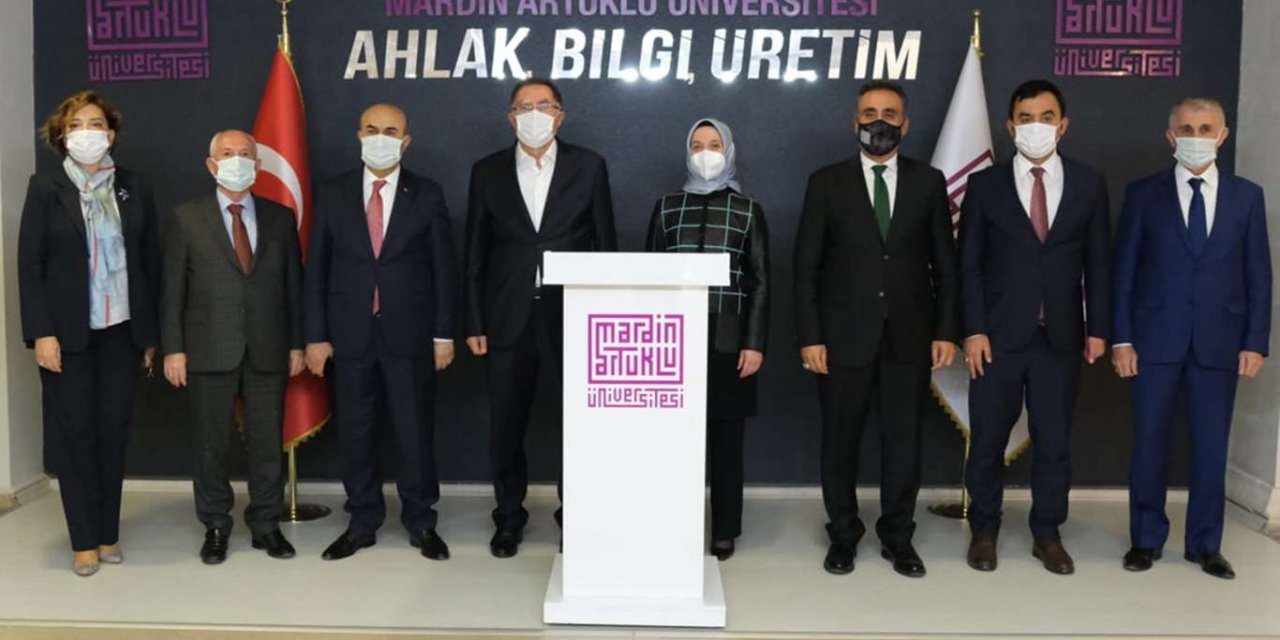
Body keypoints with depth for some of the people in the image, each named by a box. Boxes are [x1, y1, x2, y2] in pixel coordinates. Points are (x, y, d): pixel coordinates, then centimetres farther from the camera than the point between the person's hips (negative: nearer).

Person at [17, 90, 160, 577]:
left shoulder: (135, 189, 6)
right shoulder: (46, 188, 0)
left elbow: (151, 262, 7)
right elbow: (29, 264, -4)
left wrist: (151, 333, 4)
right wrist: (41, 332, -11)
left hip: (121, 331, 2)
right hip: (67, 332, -2)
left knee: (114, 430, 5)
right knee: (75, 432, 4)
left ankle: (109, 534, 17)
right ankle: (84, 541, 12)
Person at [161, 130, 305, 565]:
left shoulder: (280, 217, 8)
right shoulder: (186, 219, 3)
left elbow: (293, 284, 8)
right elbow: (173, 290, 1)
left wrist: (296, 344, 5)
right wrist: (173, 348, -5)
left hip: (268, 352, 2)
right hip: (209, 351, -1)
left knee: (267, 442, 7)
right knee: (213, 444, 7)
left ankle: (266, 524, 20)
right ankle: (215, 527, 21)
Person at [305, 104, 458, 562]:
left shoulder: (427, 195, 2)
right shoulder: (333, 195, 5)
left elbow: (444, 268, 2)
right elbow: (316, 269, 5)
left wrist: (444, 334, -2)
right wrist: (316, 336, 1)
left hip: (409, 335, -1)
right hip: (351, 335, 2)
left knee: (414, 430, 5)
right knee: (355, 432, 8)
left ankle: (421, 522, 19)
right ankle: (362, 522, 21)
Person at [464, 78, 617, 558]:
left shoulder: (588, 167, 3)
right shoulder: (487, 172, 6)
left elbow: (605, 244, 3)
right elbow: (475, 254, 6)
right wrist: (474, 323, 1)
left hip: (572, 315, -1)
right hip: (507, 319, 1)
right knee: (506, 426, 8)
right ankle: (509, 519, 25)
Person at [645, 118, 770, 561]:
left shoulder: (748, 211, 6)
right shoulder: (667, 206, 10)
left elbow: (760, 282, 3)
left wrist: (755, 343, -6)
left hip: (728, 339, -1)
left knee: (726, 439, 5)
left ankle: (724, 532, 14)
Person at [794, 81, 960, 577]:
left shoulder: (928, 181, 7)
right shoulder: (827, 183, 2)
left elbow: (945, 263, 7)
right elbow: (807, 267, 0)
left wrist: (946, 330, 0)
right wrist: (809, 336, -7)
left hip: (909, 336, 1)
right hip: (844, 336, -1)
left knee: (903, 441, 7)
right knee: (840, 442, 7)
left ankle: (897, 537, 22)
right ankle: (843, 536, 22)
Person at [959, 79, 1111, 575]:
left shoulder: (1089, 184, 6)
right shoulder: (985, 185, 1)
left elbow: (1097, 262, 7)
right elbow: (969, 265, -1)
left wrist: (1098, 328, 1)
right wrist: (974, 330, -9)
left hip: (1061, 336, 1)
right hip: (999, 335, -1)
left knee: (1054, 441, 8)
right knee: (988, 440, 6)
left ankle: (1047, 533, 23)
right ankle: (984, 530, 22)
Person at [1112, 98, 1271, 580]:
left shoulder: (1246, 195, 6)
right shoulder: (1143, 194, 2)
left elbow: (1258, 275, 6)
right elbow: (1123, 270, 1)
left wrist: (1256, 341, -1)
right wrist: (1122, 338, -5)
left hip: (1219, 343, 1)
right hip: (1155, 340, -1)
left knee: (1212, 446, 8)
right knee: (1149, 444, 5)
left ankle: (1205, 544, 21)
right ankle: (1146, 539, 19)